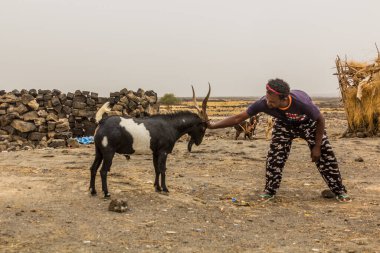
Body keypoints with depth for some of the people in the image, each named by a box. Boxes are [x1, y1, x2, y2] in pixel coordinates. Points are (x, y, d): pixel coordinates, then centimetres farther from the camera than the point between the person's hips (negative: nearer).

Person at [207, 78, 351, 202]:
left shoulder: (302, 103, -45)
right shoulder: (263, 103, -39)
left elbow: (320, 120, -24)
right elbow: (239, 118, -31)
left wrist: (317, 146, -18)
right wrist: (213, 126, -36)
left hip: (308, 123, -2)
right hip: (284, 124, 2)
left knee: (324, 155, -5)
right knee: (275, 155, -10)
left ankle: (339, 191, 8)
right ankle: (269, 191, 6)